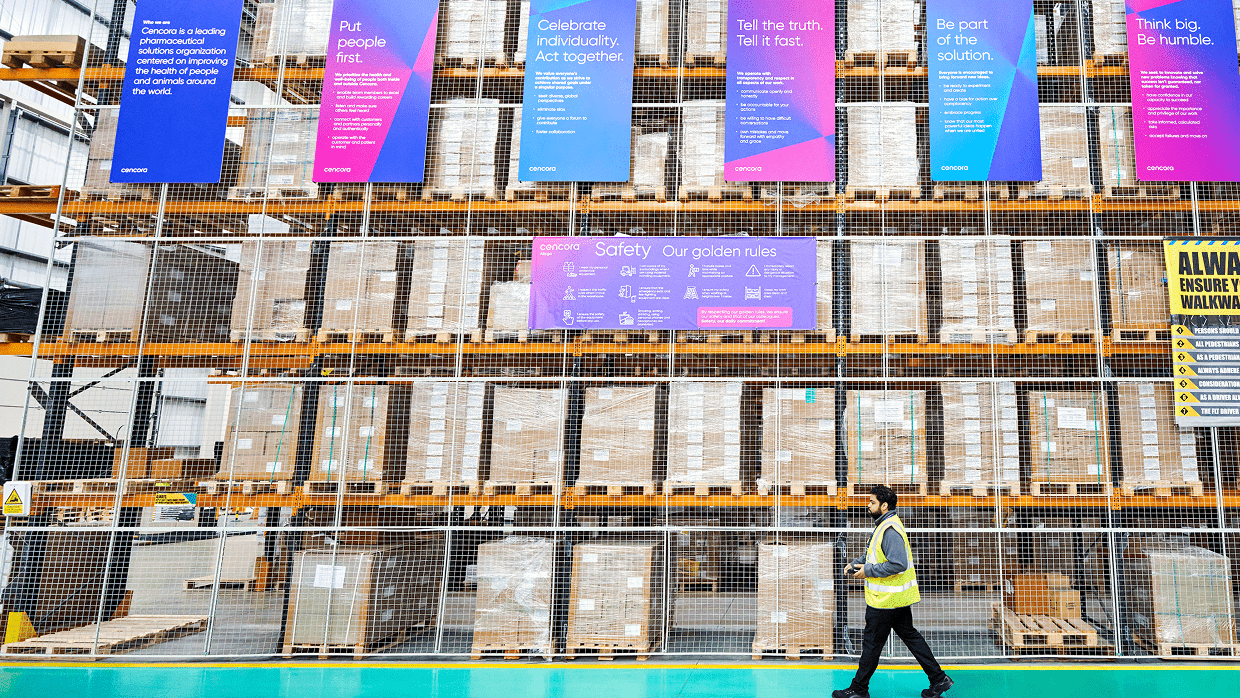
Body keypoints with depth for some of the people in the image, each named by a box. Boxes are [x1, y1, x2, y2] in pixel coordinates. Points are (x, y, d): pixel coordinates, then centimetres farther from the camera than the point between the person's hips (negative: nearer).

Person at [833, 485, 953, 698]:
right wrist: (855, 564, 7)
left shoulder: (890, 530, -23)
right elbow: (873, 553, 22)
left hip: (885, 600, -10)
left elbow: (898, 564, -29)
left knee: (872, 643, 1)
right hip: (898, 598, 10)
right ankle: (938, 679, 24)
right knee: (910, 635, 18)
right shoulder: (884, 525, 11)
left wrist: (868, 571, -21)